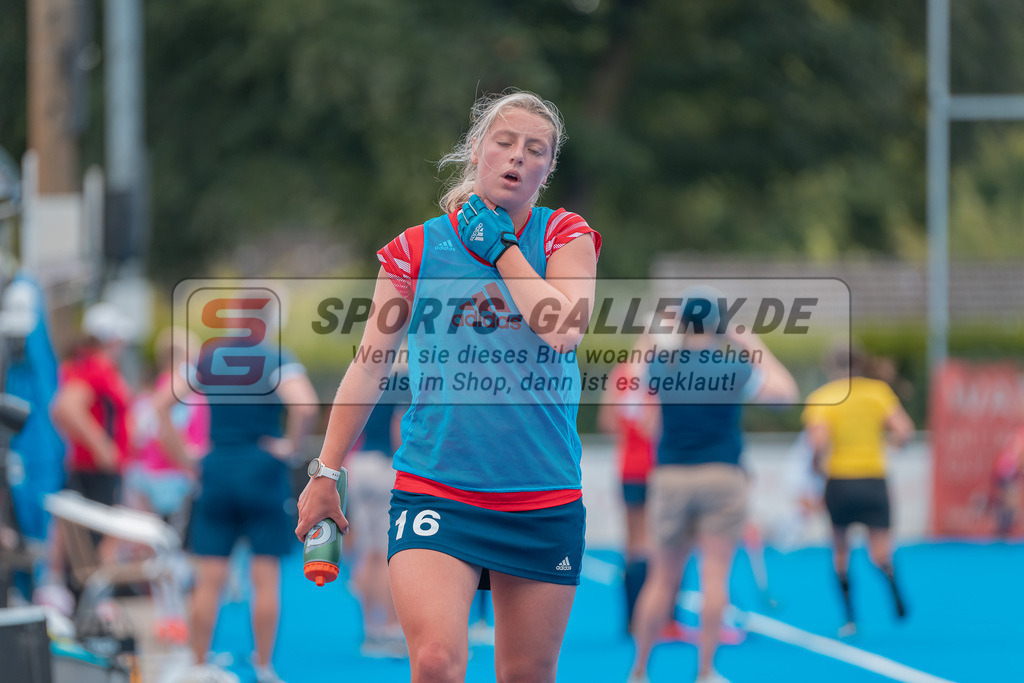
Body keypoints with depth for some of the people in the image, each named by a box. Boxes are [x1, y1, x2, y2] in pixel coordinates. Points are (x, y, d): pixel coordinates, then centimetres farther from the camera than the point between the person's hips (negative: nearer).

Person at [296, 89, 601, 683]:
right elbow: (369, 368, 10)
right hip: (434, 493, -1)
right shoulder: (416, 249, 5)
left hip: (545, 500, 1)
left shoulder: (566, 236, 6)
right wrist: (326, 474, 9)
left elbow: (564, 331, -13)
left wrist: (500, 246, -7)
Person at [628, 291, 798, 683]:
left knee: (662, 578, 10)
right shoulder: (733, 368, -7)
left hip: (670, 475, 2)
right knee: (715, 575, 0)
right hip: (721, 475, -2)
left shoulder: (661, 366, -2)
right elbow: (785, 393, 5)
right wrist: (755, 348, 12)